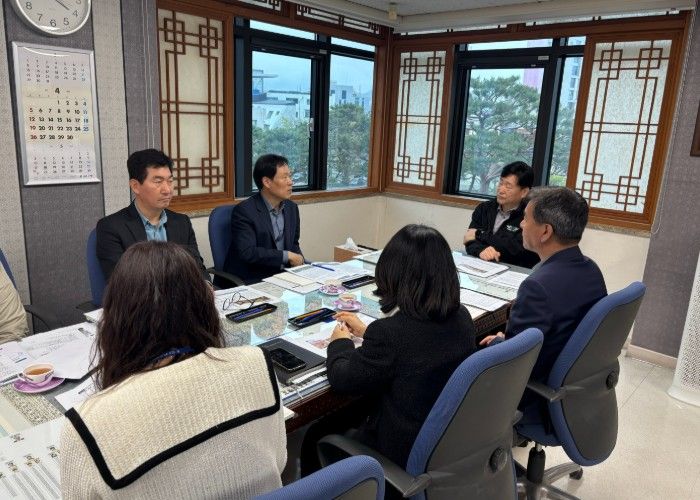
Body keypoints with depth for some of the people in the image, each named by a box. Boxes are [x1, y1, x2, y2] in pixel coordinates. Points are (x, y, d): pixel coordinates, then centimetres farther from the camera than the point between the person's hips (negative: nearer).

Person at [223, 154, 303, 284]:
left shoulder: (292, 208, 9)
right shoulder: (243, 211, -13)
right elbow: (247, 252, -22)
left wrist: (298, 260, -4)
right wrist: (287, 256, -18)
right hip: (250, 281, -7)